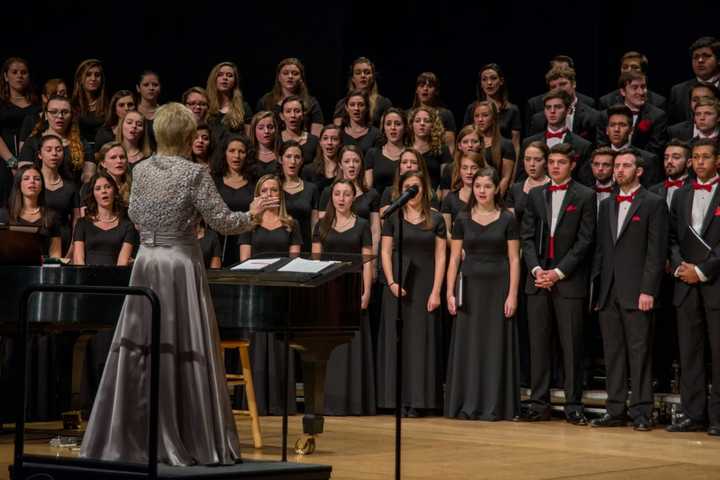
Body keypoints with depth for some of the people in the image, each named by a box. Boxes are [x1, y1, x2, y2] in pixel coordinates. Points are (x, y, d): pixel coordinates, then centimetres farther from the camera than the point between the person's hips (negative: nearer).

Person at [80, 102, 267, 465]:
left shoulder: (141, 171, 5)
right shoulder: (194, 174, -11)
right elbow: (223, 222, -9)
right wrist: (252, 213, 9)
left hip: (146, 263, 5)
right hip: (181, 263, -5)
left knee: (137, 350, 8)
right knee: (185, 352, 0)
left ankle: (129, 437, 13)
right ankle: (198, 442, 7)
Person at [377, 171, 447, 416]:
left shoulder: (436, 220, 4)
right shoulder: (393, 218, 6)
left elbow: (440, 257, 0)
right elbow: (385, 252, 3)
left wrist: (436, 291, -8)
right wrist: (391, 282, -10)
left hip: (424, 285, -1)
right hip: (398, 285, 1)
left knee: (422, 339, 0)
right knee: (397, 339, 1)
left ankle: (419, 400, 4)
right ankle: (398, 398, 5)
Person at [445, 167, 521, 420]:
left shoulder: (507, 220, 2)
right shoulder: (463, 220, 7)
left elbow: (514, 259, 0)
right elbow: (454, 259, 6)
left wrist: (512, 295, -8)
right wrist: (450, 293, -2)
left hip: (498, 286, -2)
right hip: (470, 286, 2)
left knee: (496, 345, 0)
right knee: (468, 344, 2)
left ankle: (494, 406, 5)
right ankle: (466, 405, 8)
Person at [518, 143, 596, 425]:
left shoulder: (585, 196, 1)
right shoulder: (535, 195, 13)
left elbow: (584, 241, -5)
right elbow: (527, 236, 10)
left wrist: (558, 272, -11)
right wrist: (536, 269, -5)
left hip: (569, 281, -4)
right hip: (538, 280, 4)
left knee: (572, 346, -2)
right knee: (539, 344, 4)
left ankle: (573, 406, 3)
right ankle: (539, 404, 9)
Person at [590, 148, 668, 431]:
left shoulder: (653, 204, -1)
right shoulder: (606, 205, 17)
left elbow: (656, 252, -7)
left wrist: (648, 290, -14)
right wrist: (595, 287, 9)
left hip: (636, 292, -6)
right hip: (608, 293, 6)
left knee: (639, 352, -4)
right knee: (612, 353, 8)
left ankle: (641, 412, 0)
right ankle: (615, 410, 13)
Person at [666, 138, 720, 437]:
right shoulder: (681, 196, 16)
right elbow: (672, 238, 15)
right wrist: (679, 266, -2)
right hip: (687, 285, 5)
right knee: (689, 353, 5)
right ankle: (693, 414, 10)